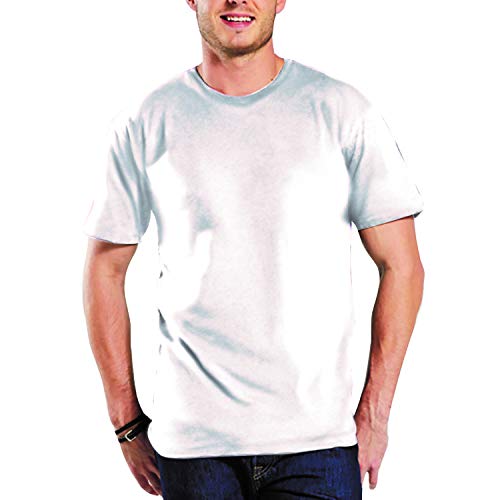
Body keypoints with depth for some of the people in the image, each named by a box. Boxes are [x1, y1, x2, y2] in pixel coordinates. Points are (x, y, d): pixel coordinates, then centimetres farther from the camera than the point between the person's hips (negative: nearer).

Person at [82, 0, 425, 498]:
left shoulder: (342, 111, 0)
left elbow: (401, 266, 2)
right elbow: (104, 270, 7)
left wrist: (374, 415, -2)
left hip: (319, 440, 0)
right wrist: (128, 425, 5)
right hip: (189, 439, 1)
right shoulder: (146, 123, 2)